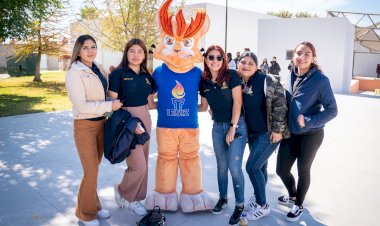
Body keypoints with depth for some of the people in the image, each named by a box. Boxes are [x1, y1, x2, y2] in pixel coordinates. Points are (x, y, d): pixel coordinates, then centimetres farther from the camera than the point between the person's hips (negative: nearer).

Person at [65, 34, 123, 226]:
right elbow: (81, 105, -21)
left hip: (100, 124, 6)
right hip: (84, 126, -6)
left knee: (94, 168, 16)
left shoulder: (98, 68, 6)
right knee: (91, 172, 0)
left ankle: (94, 205, 33)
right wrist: (110, 106, -19)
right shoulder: (74, 73, -14)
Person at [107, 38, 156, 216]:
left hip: (144, 120, 6)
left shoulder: (147, 76, 9)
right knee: (138, 165, -8)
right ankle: (122, 192, 21)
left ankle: (134, 199, 31)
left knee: (142, 164, 12)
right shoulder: (118, 74, -8)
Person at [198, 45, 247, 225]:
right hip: (217, 127, 4)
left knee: (234, 167, -7)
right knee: (221, 166, 13)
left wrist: (233, 127, -15)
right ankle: (223, 198, 32)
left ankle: (240, 205, 12)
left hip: (237, 125, -4)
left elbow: (237, 102, -13)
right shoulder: (204, 82, 2)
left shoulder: (231, 75, -11)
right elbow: (203, 107, 12)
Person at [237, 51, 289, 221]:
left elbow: (280, 104, -18)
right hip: (252, 133, 6)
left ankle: (263, 206, 11)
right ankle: (258, 198, 36)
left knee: (252, 167, -7)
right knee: (260, 167, 18)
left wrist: (277, 129, -18)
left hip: (269, 133, -6)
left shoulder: (266, 80, -17)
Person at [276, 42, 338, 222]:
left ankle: (298, 205, 36)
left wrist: (308, 122, -24)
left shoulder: (320, 80, -16)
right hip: (290, 133, 5)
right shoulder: (291, 77, 0)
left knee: (303, 170, 11)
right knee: (281, 169, 11)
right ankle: (292, 195, 42)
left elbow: (332, 110, -14)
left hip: (310, 135, -5)